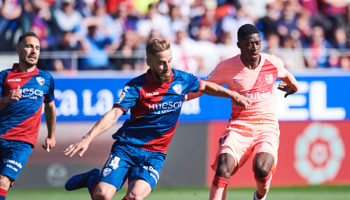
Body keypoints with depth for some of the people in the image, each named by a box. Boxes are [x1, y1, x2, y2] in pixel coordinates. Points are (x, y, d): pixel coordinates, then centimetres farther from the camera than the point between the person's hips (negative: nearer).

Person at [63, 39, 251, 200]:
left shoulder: (181, 80, 0)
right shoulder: (136, 86, -13)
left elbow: (205, 86, 22)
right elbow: (114, 114, -23)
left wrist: (233, 95, 20)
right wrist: (88, 138, -35)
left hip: (154, 154, 2)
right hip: (126, 147, -2)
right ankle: (93, 178, 20)